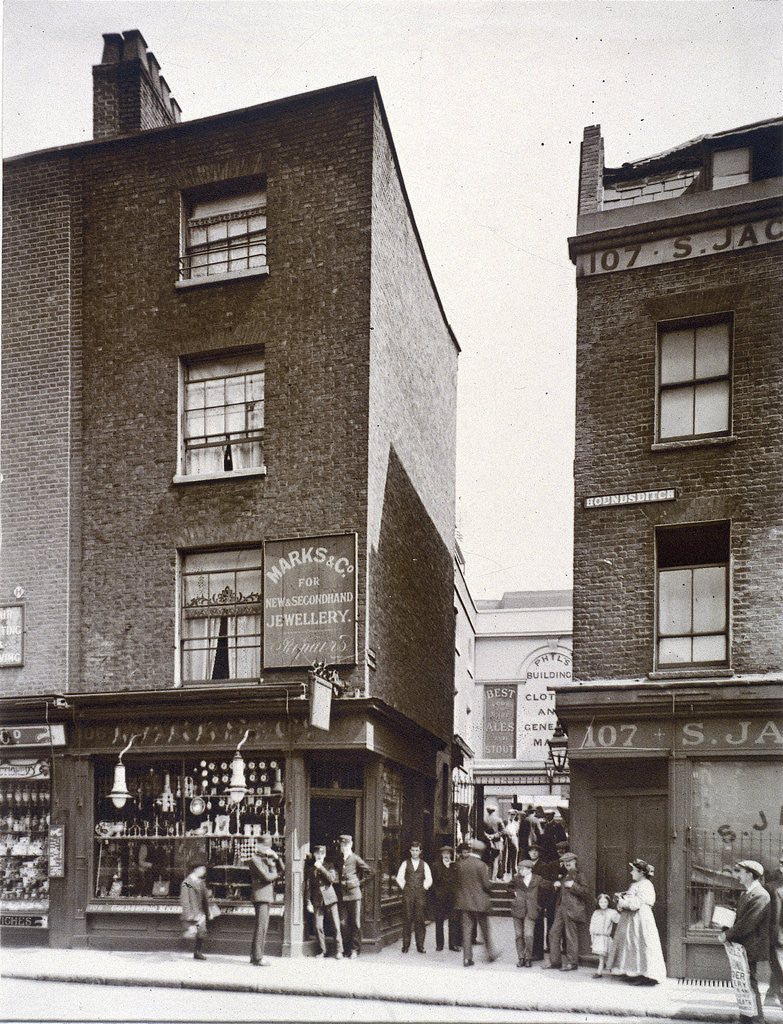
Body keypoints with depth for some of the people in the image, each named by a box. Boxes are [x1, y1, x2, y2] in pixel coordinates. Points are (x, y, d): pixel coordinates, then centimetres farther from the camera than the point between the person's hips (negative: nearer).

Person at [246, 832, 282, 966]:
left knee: (263, 926, 11)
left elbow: (282, 868, 21)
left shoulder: (267, 859, 20)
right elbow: (266, 877, -17)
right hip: (260, 895, -9)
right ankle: (257, 957, -10)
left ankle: (255, 955, 16)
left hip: (267, 896, 9)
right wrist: (276, 875, 2)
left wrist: (276, 857, 5)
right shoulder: (255, 860, -8)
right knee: (261, 926, -11)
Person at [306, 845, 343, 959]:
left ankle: (339, 950, 1)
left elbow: (332, 879, -9)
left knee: (336, 926, -6)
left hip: (330, 899, -2)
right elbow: (309, 887, 11)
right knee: (318, 927, -2)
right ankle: (322, 950, 12)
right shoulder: (312, 870, 12)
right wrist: (309, 903, 4)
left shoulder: (329, 867, 9)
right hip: (317, 900, 2)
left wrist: (321, 868, -10)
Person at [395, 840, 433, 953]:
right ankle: (405, 945, 2)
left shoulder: (424, 865, 12)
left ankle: (420, 946, 3)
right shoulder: (405, 863, 11)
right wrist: (405, 889, 1)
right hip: (407, 894, -1)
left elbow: (429, 880, 9)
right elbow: (399, 878, 7)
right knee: (407, 919, -3)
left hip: (420, 894, 1)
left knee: (420, 920, -2)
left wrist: (423, 888, 0)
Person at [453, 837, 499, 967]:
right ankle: (491, 953, 23)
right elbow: (486, 885, -11)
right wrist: (489, 889, 10)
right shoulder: (481, 865, -12)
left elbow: (456, 881, 8)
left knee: (466, 929, 5)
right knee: (485, 929, 12)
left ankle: (467, 957, 2)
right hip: (479, 902, -3)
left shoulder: (460, 864, 0)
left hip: (463, 901, 3)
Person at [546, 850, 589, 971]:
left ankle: (572, 962, 4)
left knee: (571, 936, -4)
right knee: (554, 934, 4)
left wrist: (573, 885, -18)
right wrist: (556, 886, 9)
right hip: (560, 909, 8)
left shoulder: (579, 875, -2)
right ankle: (555, 961, 11)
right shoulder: (564, 876, 20)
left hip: (572, 910, -8)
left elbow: (586, 891, -12)